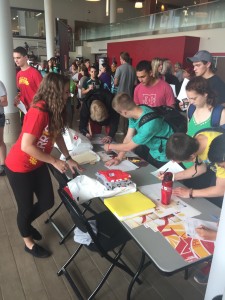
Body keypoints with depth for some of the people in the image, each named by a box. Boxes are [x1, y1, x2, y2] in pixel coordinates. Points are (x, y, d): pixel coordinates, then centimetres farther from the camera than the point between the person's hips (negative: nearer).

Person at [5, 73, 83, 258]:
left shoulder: (55, 110, -3)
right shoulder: (38, 112, -30)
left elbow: (58, 135, 7)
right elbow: (26, 146, -31)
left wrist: (68, 158, 3)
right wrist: (55, 161, -23)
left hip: (38, 164, 8)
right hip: (19, 167, -8)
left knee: (47, 202, 15)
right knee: (26, 206, 11)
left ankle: (26, 224, 46)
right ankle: (28, 242, 38)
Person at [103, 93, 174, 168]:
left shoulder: (149, 124, -37)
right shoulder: (135, 113, -14)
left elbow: (129, 147, -24)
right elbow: (128, 138, -7)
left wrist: (110, 146, -10)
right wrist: (119, 158, -10)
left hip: (163, 157, -6)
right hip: (152, 149, 7)